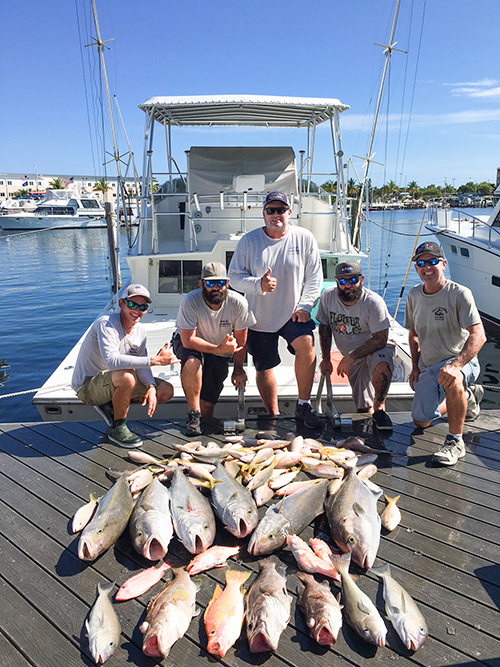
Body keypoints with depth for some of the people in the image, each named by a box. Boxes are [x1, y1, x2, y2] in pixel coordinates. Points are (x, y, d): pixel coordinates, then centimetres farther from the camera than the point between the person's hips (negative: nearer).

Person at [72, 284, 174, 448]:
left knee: (166, 391, -1)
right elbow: (112, 361, -37)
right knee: (126, 376, -39)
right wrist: (153, 360, -39)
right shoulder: (106, 324, -23)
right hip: (87, 385, -8)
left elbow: (141, 365, -1)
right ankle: (117, 428, -15)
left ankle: (111, 405, 10)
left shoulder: (140, 330, 3)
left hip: (115, 382, 8)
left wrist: (151, 387, -21)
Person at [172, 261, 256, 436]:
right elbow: (188, 340, -29)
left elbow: (240, 340, -9)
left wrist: (238, 369, 0)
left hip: (221, 350, 2)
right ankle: (193, 415, -19)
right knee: (192, 362, -38)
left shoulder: (238, 302, -22)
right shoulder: (190, 302, -28)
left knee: (207, 405, -8)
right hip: (187, 344, -1)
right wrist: (218, 349, -39)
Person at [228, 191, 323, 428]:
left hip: (293, 313, -1)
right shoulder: (248, 241, -1)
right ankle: (273, 416, 24)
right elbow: (235, 276, -1)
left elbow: (314, 278, 2)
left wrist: (304, 306, -8)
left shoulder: (304, 238, 1)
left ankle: (303, 406, -12)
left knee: (306, 344, -27)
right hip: (260, 318, 1)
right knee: (264, 368, 5)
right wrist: (258, 284, -19)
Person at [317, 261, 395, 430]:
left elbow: (380, 339, -25)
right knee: (363, 409, 0)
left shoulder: (374, 302, -23)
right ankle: (370, 410, 38)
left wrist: (351, 357, -30)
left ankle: (379, 409, -17)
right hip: (353, 359, 4)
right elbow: (324, 327, 3)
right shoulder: (328, 296, -10)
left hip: (376, 349, -3)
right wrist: (325, 359, -2)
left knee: (382, 364, -40)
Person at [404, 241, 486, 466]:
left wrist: (455, 366, -39)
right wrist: (415, 367, 5)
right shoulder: (413, 295, 3)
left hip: (461, 361, -6)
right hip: (427, 366, 6)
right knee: (421, 422, 10)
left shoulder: (460, 294, -16)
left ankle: (455, 441, -22)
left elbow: (478, 336, -25)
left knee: (452, 381, -42)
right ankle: (468, 397, 35)